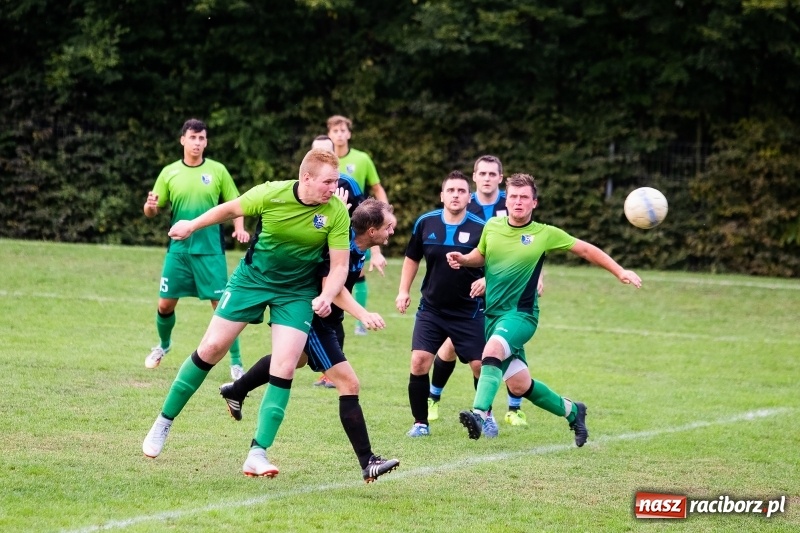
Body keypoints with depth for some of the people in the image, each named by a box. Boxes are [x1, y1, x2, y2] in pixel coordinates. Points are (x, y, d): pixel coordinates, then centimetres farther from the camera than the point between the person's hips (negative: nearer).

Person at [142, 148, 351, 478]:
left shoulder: (337, 213, -19)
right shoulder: (271, 194, -21)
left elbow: (340, 265, -14)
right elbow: (230, 209, -1)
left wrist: (326, 297, -32)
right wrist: (192, 225, 7)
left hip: (297, 293, 0)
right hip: (252, 278, 0)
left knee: (284, 368, -13)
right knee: (211, 349, 0)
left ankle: (257, 454, -8)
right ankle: (164, 422, 17)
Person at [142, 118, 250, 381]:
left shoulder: (217, 170, 1)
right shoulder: (169, 172, 4)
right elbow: (152, 211, 7)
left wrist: (239, 228, -11)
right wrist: (150, 206, -17)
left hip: (210, 250, -2)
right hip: (178, 249, 2)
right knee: (165, 304, 5)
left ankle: (236, 363, 2)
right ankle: (163, 345, 34)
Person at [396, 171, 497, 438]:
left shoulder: (481, 228, -10)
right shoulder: (425, 223, -2)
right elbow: (412, 258, 14)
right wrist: (403, 291, 8)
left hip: (468, 312, -2)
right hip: (431, 309, 2)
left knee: (480, 366, -1)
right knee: (419, 361, -12)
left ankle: (486, 415, 25)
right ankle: (421, 422, 3)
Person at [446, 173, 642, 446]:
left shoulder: (545, 234, -6)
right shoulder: (492, 227, 3)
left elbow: (586, 250, 4)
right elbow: (480, 255, 21)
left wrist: (620, 272, 0)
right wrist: (462, 259, -2)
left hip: (521, 313, -4)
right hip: (493, 313, 4)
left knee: (492, 351, -35)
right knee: (519, 385, 7)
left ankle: (479, 414, -42)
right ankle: (571, 410, 31)